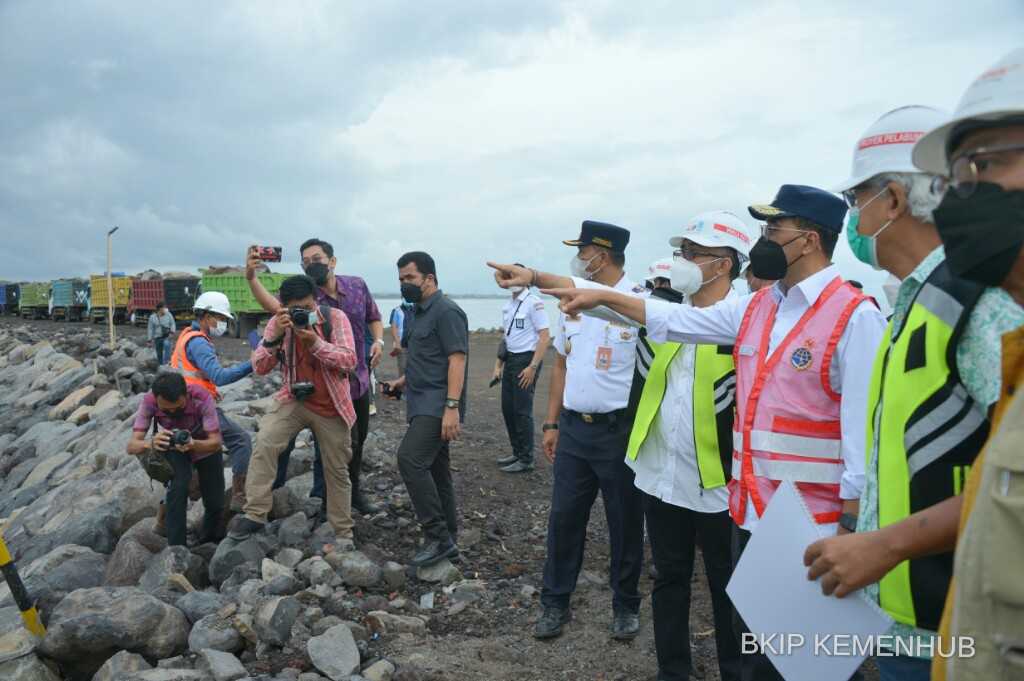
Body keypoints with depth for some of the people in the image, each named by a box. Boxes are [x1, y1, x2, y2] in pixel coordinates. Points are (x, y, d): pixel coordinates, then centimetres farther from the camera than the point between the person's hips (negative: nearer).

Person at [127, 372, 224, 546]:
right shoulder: (149, 402, -30)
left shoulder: (202, 399, -35)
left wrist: (193, 444, -55)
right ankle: (176, 546, -14)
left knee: (215, 504, -7)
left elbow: (216, 442, -33)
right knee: (180, 482, -29)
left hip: (205, 447, 0)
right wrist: (150, 443, -54)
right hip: (173, 450, 0)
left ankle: (208, 542, 26)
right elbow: (132, 446, -32)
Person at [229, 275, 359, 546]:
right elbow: (260, 367, -9)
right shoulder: (278, 323, -5)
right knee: (264, 443, -23)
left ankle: (343, 532, 24)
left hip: (331, 407, -1)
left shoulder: (335, 318, -13)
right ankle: (255, 514, -12)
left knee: (337, 471, 8)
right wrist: (274, 336, -25)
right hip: (294, 400, 2)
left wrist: (315, 343, -31)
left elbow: (350, 361, -20)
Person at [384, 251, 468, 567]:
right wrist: (403, 381, 14)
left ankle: (438, 536, -13)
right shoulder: (418, 313, 18)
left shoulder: (446, 311, -10)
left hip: (438, 406, -10)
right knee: (436, 470, 11)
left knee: (410, 459, -21)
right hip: (424, 405, 10)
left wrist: (452, 407, -24)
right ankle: (447, 540, 19)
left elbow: (456, 360, -18)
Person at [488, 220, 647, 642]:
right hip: (573, 428, 6)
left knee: (625, 522, 10)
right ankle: (555, 603, 27)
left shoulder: (637, 300, -9)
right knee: (563, 518, 11)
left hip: (619, 430, -5)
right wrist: (552, 423, 13)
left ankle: (625, 606, 29)